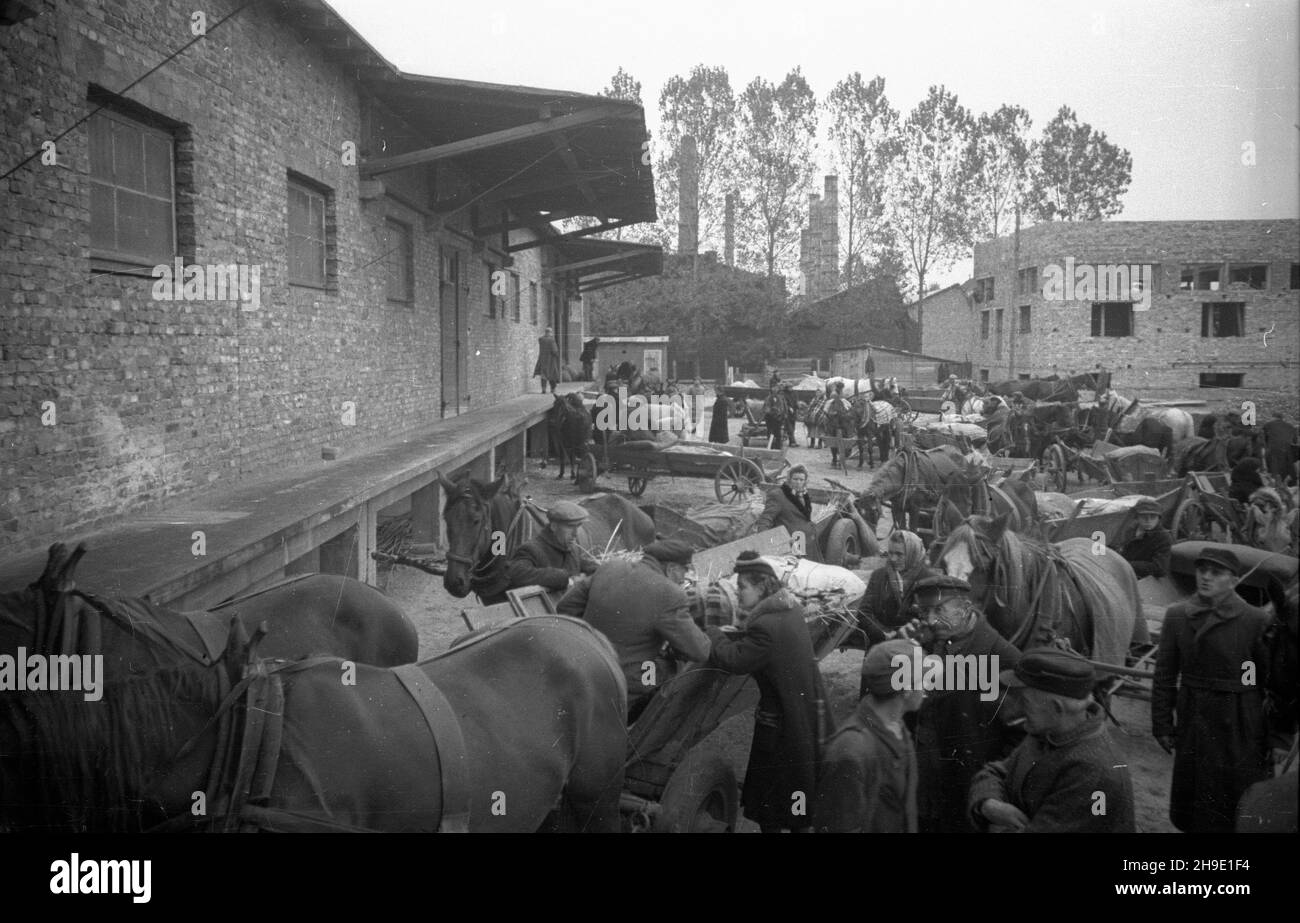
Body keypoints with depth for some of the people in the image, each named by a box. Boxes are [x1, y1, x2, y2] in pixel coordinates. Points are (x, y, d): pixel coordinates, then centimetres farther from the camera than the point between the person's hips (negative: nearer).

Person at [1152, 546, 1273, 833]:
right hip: (1193, 721, 3)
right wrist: (1162, 724, 3)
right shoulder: (1177, 615, 1)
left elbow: (1272, 680, -5)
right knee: (1191, 805, 12)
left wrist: (1275, 737, -4)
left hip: (1238, 727, -3)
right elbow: (1165, 675, 5)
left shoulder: (1255, 621, -9)